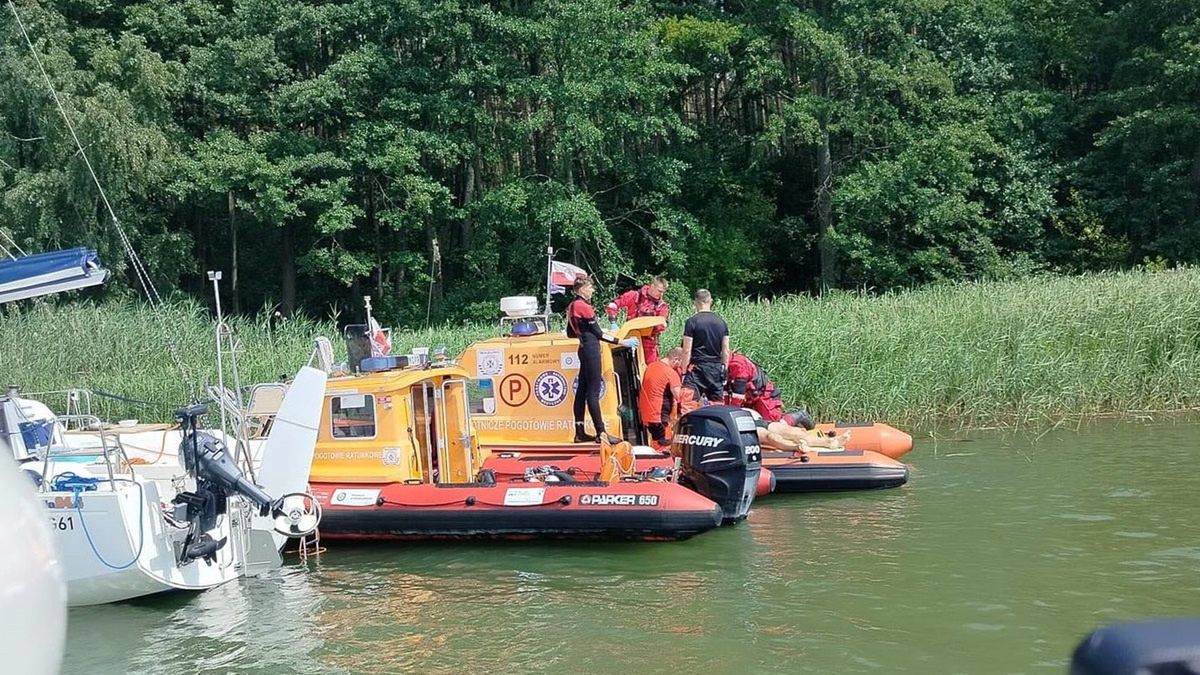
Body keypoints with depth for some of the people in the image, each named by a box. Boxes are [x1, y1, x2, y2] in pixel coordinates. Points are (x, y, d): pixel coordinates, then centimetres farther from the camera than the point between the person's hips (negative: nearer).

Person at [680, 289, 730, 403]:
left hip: (698, 368, -4)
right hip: (717, 369, 4)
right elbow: (726, 351, 9)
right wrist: (724, 371, 17)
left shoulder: (692, 321, -6)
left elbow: (687, 351, -8)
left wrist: (684, 372, -2)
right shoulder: (721, 322, 8)